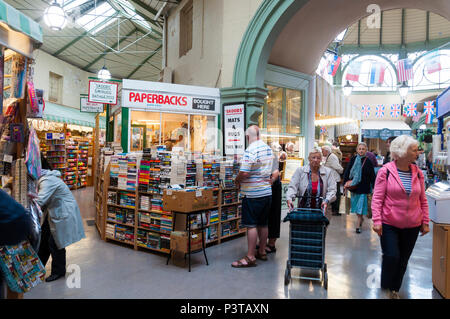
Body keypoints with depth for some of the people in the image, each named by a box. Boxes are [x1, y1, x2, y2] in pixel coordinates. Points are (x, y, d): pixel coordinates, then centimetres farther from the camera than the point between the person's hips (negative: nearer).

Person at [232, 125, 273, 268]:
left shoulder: (251, 150, -17)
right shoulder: (268, 149, 11)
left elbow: (244, 172, -23)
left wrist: (237, 181, -4)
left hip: (253, 194, -8)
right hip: (267, 192, 9)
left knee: (251, 225, -3)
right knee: (263, 223, 16)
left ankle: (250, 257, 2)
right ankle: (262, 251, 29)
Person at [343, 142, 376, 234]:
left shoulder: (368, 162, -5)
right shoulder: (353, 160, 2)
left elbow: (372, 176, -3)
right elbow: (347, 172, 4)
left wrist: (374, 187, -5)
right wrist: (345, 183, -2)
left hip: (363, 187, -3)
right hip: (354, 186, 3)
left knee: (361, 205, -4)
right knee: (355, 203, 14)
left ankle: (358, 225, 2)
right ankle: (361, 219, 37)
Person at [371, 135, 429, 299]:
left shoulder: (418, 173, 4)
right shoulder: (386, 171, -10)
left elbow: (423, 200, 11)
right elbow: (377, 198, -10)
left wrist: (425, 222, 9)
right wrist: (377, 221, -16)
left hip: (412, 226, 4)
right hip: (389, 224, -4)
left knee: (403, 259, 13)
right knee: (391, 256, -6)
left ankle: (395, 289, 33)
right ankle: (385, 288, 18)